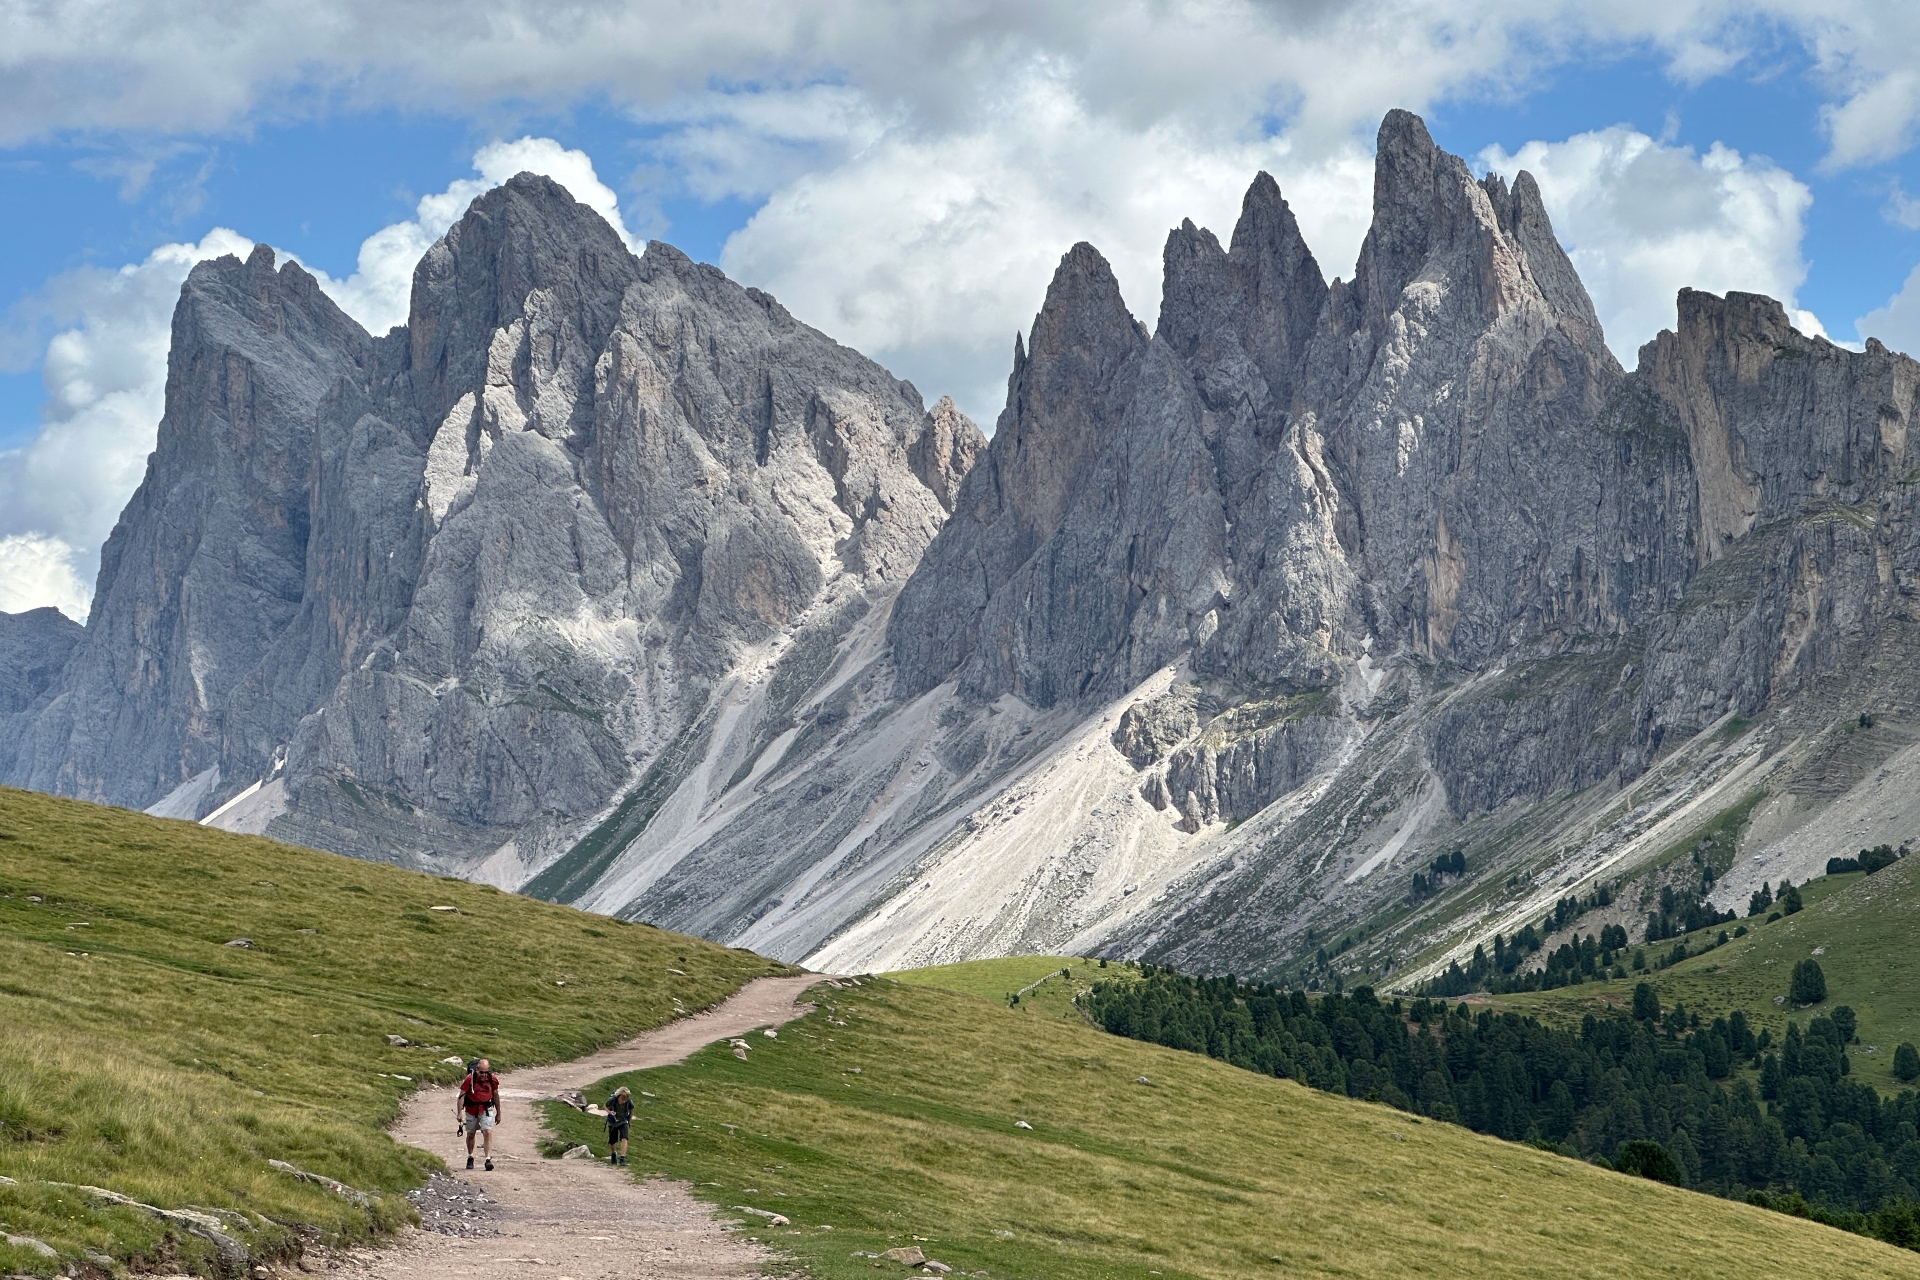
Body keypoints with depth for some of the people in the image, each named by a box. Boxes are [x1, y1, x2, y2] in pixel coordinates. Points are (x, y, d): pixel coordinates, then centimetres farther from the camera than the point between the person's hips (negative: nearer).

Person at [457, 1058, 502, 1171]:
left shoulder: (493, 1079, -9)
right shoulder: (470, 1079, -18)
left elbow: (496, 1096, 6)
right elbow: (461, 1096, -15)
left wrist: (498, 1113, 12)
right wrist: (459, 1113, -23)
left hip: (486, 1109, 0)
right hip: (471, 1109, 0)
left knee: (488, 1132, -16)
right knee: (470, 1134, 14)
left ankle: (488, 1159, -19)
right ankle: (470, 1158, 34)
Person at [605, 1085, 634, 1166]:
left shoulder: (629, 1102, -21)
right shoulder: (612, 1100, -25)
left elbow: (631, 1111, 1)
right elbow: (605, 1106, -4)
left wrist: (629, 1121, 7)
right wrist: (609, 1112, -24)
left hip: (623, 1122, 0)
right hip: (612, 1122, 0)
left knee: (624, 1139, -22)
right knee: (612, 1141, 11)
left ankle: (622, 1158, -25)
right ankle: (613, 1155, 41)